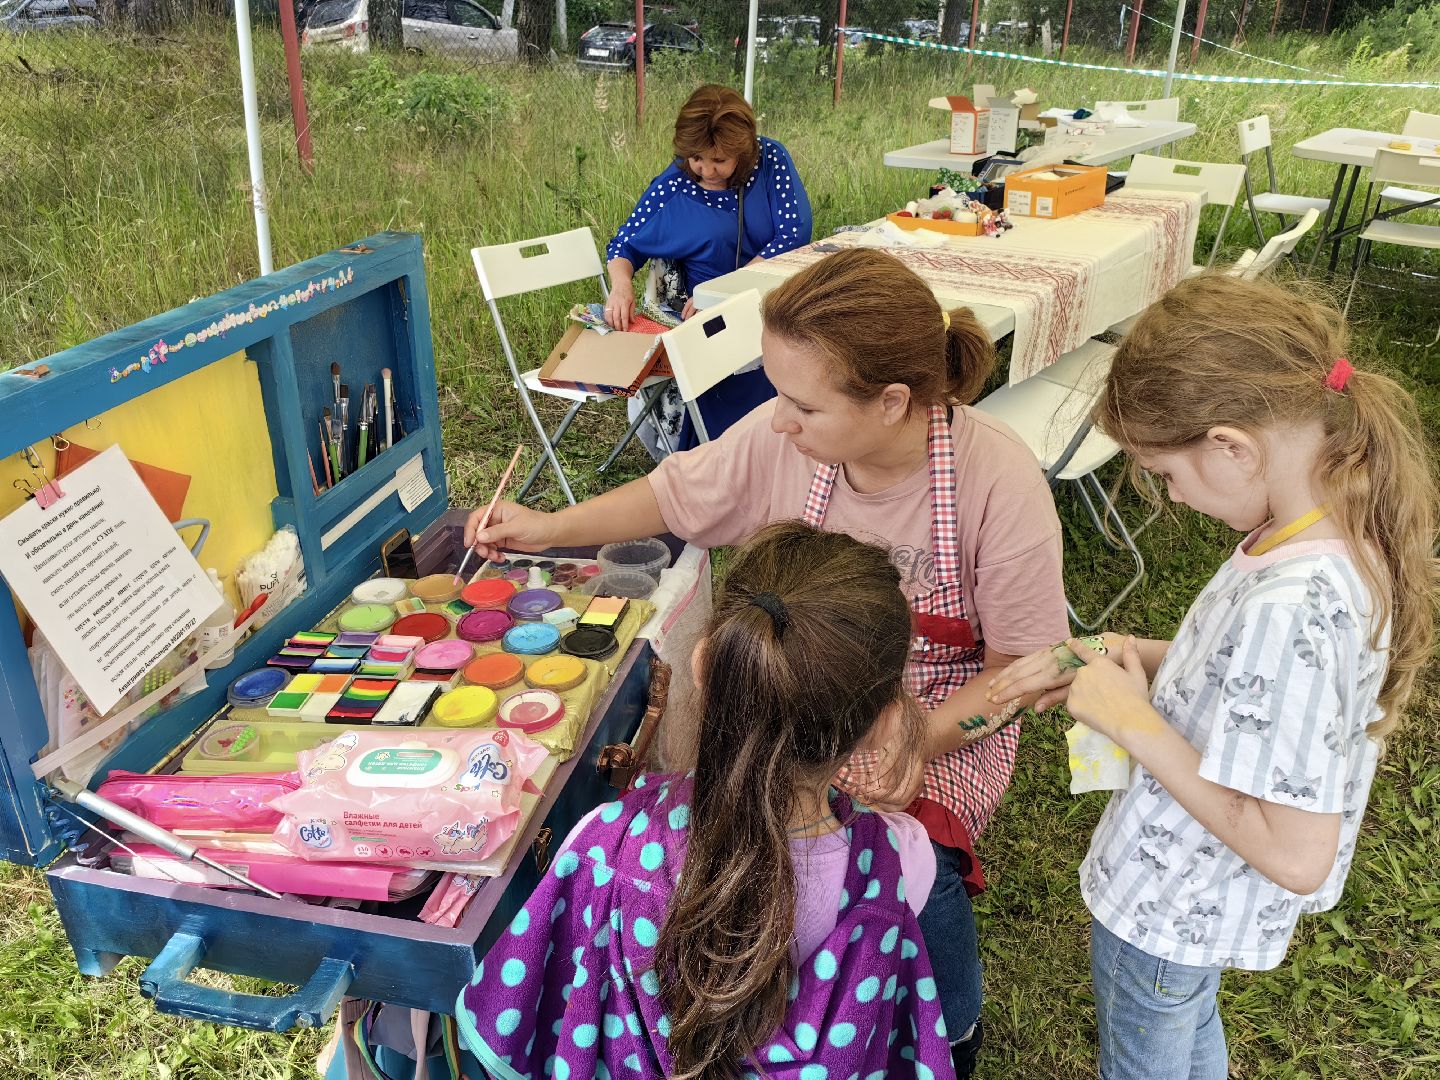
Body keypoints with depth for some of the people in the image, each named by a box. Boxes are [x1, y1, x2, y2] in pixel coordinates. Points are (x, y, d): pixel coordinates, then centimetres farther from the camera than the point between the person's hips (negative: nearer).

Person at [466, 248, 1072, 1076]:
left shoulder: (998, 479, -23)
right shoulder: (779, 438, -14)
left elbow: (1021, 666, -13)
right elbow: (674, 496, 6)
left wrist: (920, 743, -26)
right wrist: (550, 528, -2)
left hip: (949, 716, -2)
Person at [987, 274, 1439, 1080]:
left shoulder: (1289, 607, -40)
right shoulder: (1352, 527, -12)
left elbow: (1296, 854, -34)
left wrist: (1136, 723, -29)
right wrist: (1143, 659, -8)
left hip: (1169, 908, -7)